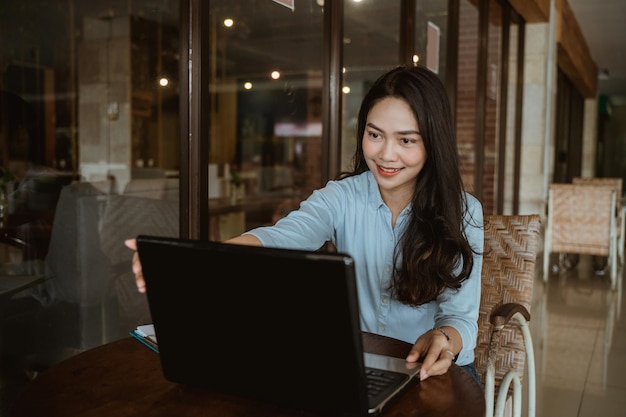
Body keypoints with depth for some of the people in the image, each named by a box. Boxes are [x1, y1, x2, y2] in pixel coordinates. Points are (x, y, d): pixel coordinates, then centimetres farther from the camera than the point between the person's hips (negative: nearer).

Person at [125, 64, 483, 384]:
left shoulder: (462, 212, -8)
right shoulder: (343, 196, -6)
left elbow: (461, 317, -11)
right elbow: (281, 238, -25)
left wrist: (445, 340, -36)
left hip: (434, 372, 1)